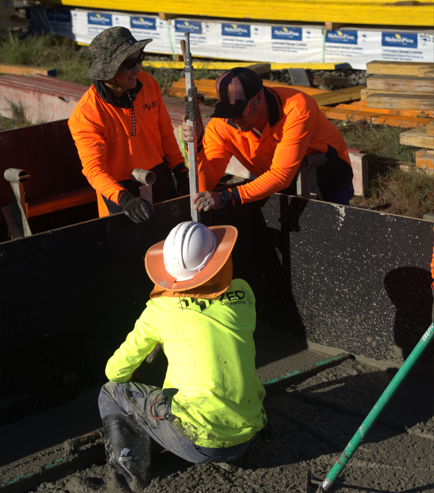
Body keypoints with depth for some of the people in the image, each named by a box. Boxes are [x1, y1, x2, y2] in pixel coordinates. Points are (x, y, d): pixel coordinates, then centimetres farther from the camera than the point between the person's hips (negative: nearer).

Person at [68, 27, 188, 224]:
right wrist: (124, 198, -40)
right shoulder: (86, 114, -23)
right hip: (119, 190, -5)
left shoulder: (148, 83, -7)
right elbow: (94, 169, -25)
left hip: (160, 179, 5)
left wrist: (181, 174, 2)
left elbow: (165, 132, 5)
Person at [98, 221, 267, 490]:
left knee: (112, 392, 15)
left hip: (199, 444, -4)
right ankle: (230, 454, 16)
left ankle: (129, 458, -6)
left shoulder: (161, 309, -5)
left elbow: (116, 371, 7)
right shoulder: (243, 294, 3)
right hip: (247, 434, 4)